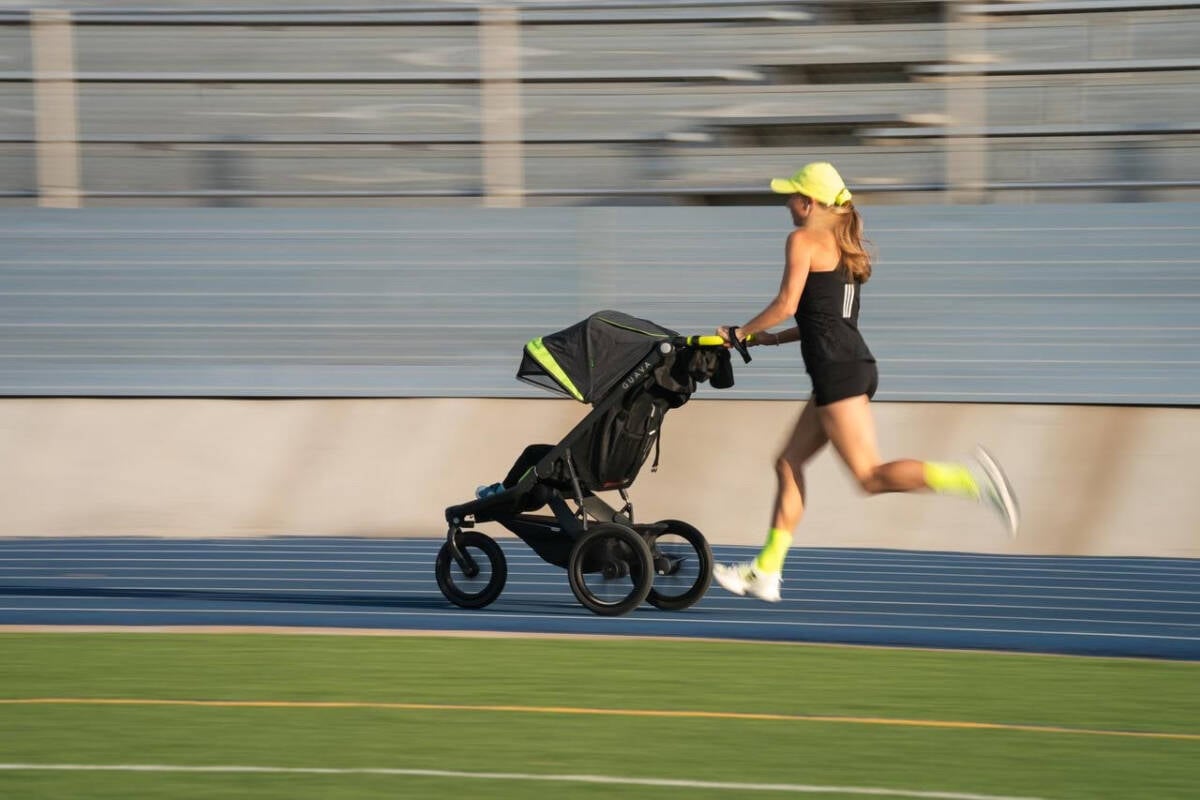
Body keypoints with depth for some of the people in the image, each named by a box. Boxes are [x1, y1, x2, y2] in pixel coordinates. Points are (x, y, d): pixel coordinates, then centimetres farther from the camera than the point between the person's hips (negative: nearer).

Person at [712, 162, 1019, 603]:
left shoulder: (803, 240, -5)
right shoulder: (845, 245, 21)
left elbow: (787, 305, -10)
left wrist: (740, 333, 4)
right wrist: (773, 338, 26)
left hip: (837, 370, -10)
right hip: (856, 365, 10)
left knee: (871, 476, -12)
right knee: (788, 464, 13)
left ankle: (968, 478, -24)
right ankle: (766, 571, 14)